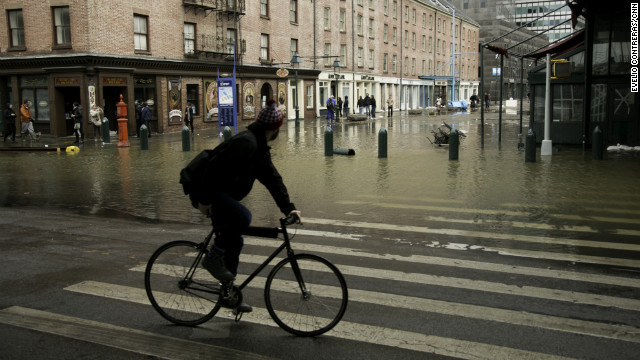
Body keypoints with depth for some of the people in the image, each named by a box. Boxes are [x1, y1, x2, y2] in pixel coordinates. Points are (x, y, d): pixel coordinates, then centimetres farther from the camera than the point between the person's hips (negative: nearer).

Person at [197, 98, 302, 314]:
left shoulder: (261, 148, 11)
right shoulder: (246, 143, -22)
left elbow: (272, 179, 11)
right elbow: (216, 168, -27)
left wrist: (288, 208, 4)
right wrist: (205, 200, -25)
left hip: (223, 195, 10)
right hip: (210, 193, -10)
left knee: (234, 242, 12)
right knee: (243, 217, -32)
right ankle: (213, 258, -12)